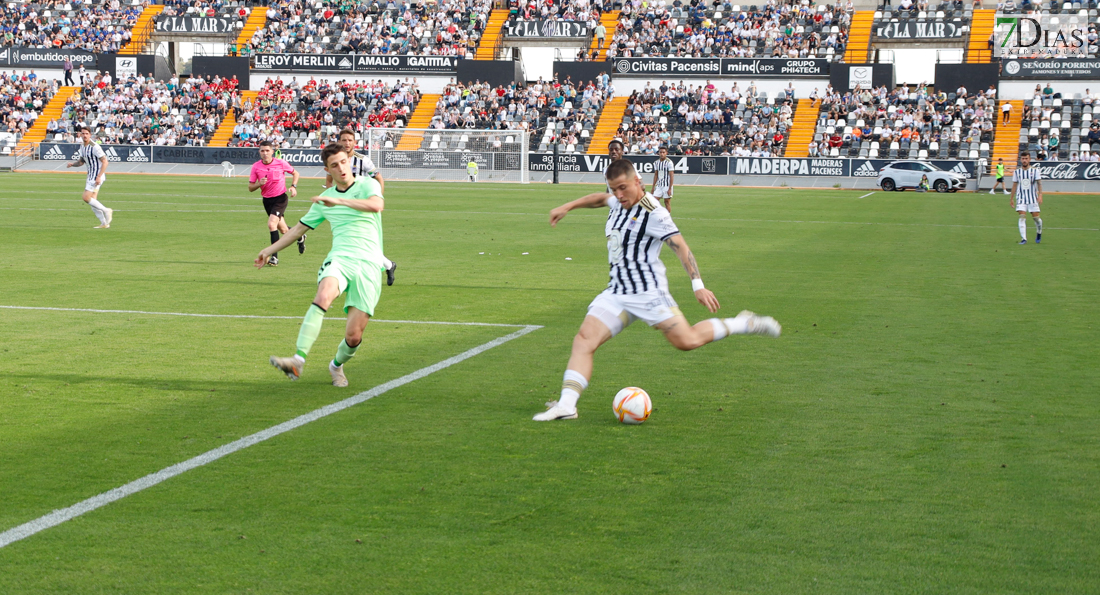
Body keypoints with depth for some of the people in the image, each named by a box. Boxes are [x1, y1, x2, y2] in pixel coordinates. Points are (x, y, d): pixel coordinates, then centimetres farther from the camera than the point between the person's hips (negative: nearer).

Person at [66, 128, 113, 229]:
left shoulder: (94, 147, -17)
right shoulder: (82, 146, 10)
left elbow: (105, 162, -18)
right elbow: (81, 161, 22)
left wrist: (99, 177, -24)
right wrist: (72, 164, 1)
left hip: (97, 175, -9)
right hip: (91, 175, 9)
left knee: (86, 197, -16)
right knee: (92, 200, 6)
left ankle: (106, 211, -5)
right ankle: (104, 223, 12)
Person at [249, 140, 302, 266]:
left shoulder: (281, 163, -10)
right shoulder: (256, 166, -5)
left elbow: (295, 173, 8)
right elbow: (250, 188, -1)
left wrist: (293, 186, -8)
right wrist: (259, 184, -21)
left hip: (280, 198, -4)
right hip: (267, 200, 4)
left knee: (271, 224, -24)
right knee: (283, 230, 14)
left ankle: (274, 257, -19)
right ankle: (300, 237, 49)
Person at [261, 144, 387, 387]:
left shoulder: (367, 185, 6)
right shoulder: (325, 199, 19)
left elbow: (377, 205, -17)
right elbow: (301, 227, 32)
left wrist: (338, 201, -21)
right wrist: (270, 249, 35)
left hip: (368, 264, -2)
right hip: (340, 258, 2)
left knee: (354, 335, -8)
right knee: (323, 296, -34)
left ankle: (337, 365, 27)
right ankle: (298, 360, -43)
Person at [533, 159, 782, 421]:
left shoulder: (652, 212, -12)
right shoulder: (618, 202, 12)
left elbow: (680, 246, -16)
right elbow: (600, 198, 36)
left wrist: (698, 285, -24)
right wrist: (567, 207, 37)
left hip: (648, 291, -7)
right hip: (616, 292, 7)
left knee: (687, 341, -11)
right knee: (584, 339, -10)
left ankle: (746, 324, 10)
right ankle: (566, 404, -19)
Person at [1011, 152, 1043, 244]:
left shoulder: (1035, 170, -1)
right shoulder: (1017, 171, 6)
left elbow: (1039, 183, -5)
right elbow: (1014, 185, 13)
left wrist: (1040, 195, -18)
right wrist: (1011, 198, 15)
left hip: (1033, 198, -1)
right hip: (1021, 198, 1)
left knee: (1036, 217, 0)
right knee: (1022, 217, -13)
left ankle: (1039, 233, 30)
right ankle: (1023, 238, -14)